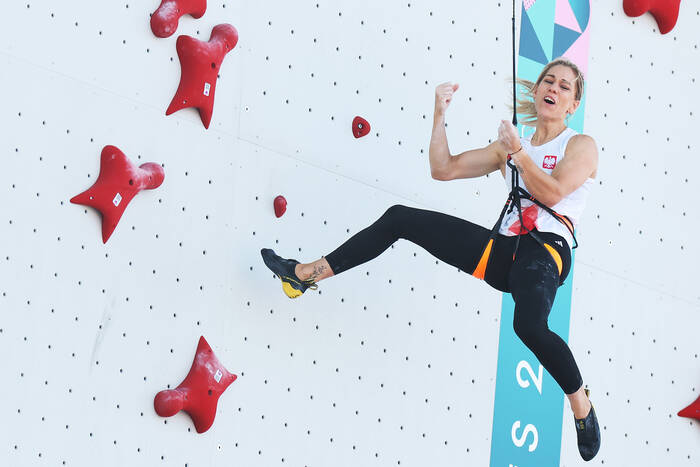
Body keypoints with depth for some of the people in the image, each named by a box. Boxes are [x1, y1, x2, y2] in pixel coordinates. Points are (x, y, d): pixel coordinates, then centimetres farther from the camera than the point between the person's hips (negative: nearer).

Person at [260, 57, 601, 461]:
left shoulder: (581, 145, 8)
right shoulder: (511, 145, 22)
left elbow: (551, 192, -12)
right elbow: (443, 169, 18)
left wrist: (518, 151, -11)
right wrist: (440, 114, 12)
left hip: (545, 250, -6)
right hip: (502, 249, 6)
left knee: (529, 325, -38)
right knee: (400, 218, 1)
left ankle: (584, 409, -15)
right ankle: (305, 274, 7)